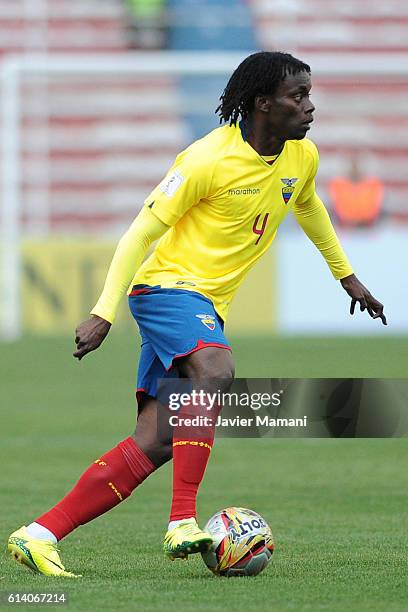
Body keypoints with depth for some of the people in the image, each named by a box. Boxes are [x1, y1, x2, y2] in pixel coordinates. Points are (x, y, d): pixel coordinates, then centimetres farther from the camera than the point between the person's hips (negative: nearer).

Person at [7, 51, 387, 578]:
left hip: (209, 306, 7)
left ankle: (39, 535, -5)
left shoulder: (302, 158, 6)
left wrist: (346, 275, 38)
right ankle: (182, 524, -37)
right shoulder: (209, 159, -16)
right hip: (168, 284, -7)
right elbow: (141, 232, -13)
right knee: (216, 370, -36)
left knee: (153, 445, -5)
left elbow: (308, 208, 30)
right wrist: (104, 314, -18)